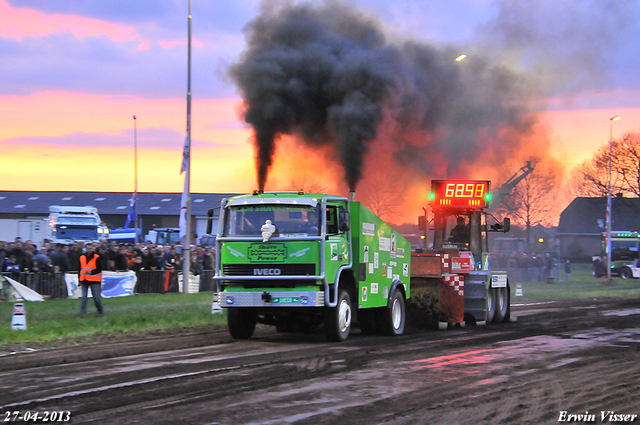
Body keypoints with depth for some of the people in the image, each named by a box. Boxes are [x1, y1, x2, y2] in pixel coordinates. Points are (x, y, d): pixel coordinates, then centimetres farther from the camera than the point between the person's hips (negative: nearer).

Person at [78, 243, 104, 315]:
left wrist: (91, 272, -20)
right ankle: (83, 311, 7)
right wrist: (79, 280, 16)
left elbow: (99, 269, -5)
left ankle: (101, 311, 12)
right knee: (84, 297, 2)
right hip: (84, 281, 4)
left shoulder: (97, 258, -2)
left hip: (94, 281, -4)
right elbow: (79, 270, 18)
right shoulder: (82, 257, 11)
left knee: (96, 297, -3)